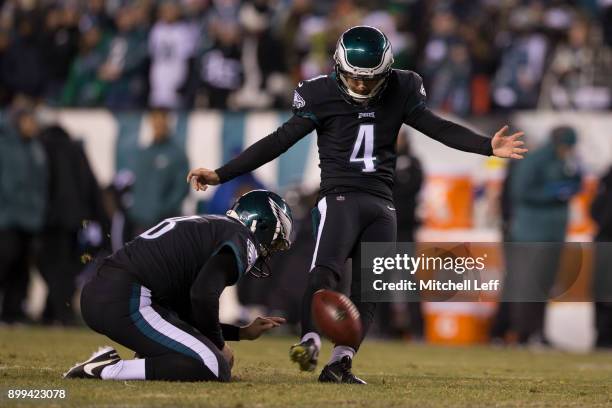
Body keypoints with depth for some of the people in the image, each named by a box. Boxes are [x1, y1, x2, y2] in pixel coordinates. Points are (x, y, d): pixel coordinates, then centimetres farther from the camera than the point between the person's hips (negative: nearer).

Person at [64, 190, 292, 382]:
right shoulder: (242, 239, -1)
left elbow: (185, 316, 30)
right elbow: (203, 295, -19)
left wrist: (242, 333, 32)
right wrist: (219, 344, -2)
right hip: (127, 302, -10)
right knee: (216, 370, -14)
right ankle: (109, 370, -17)